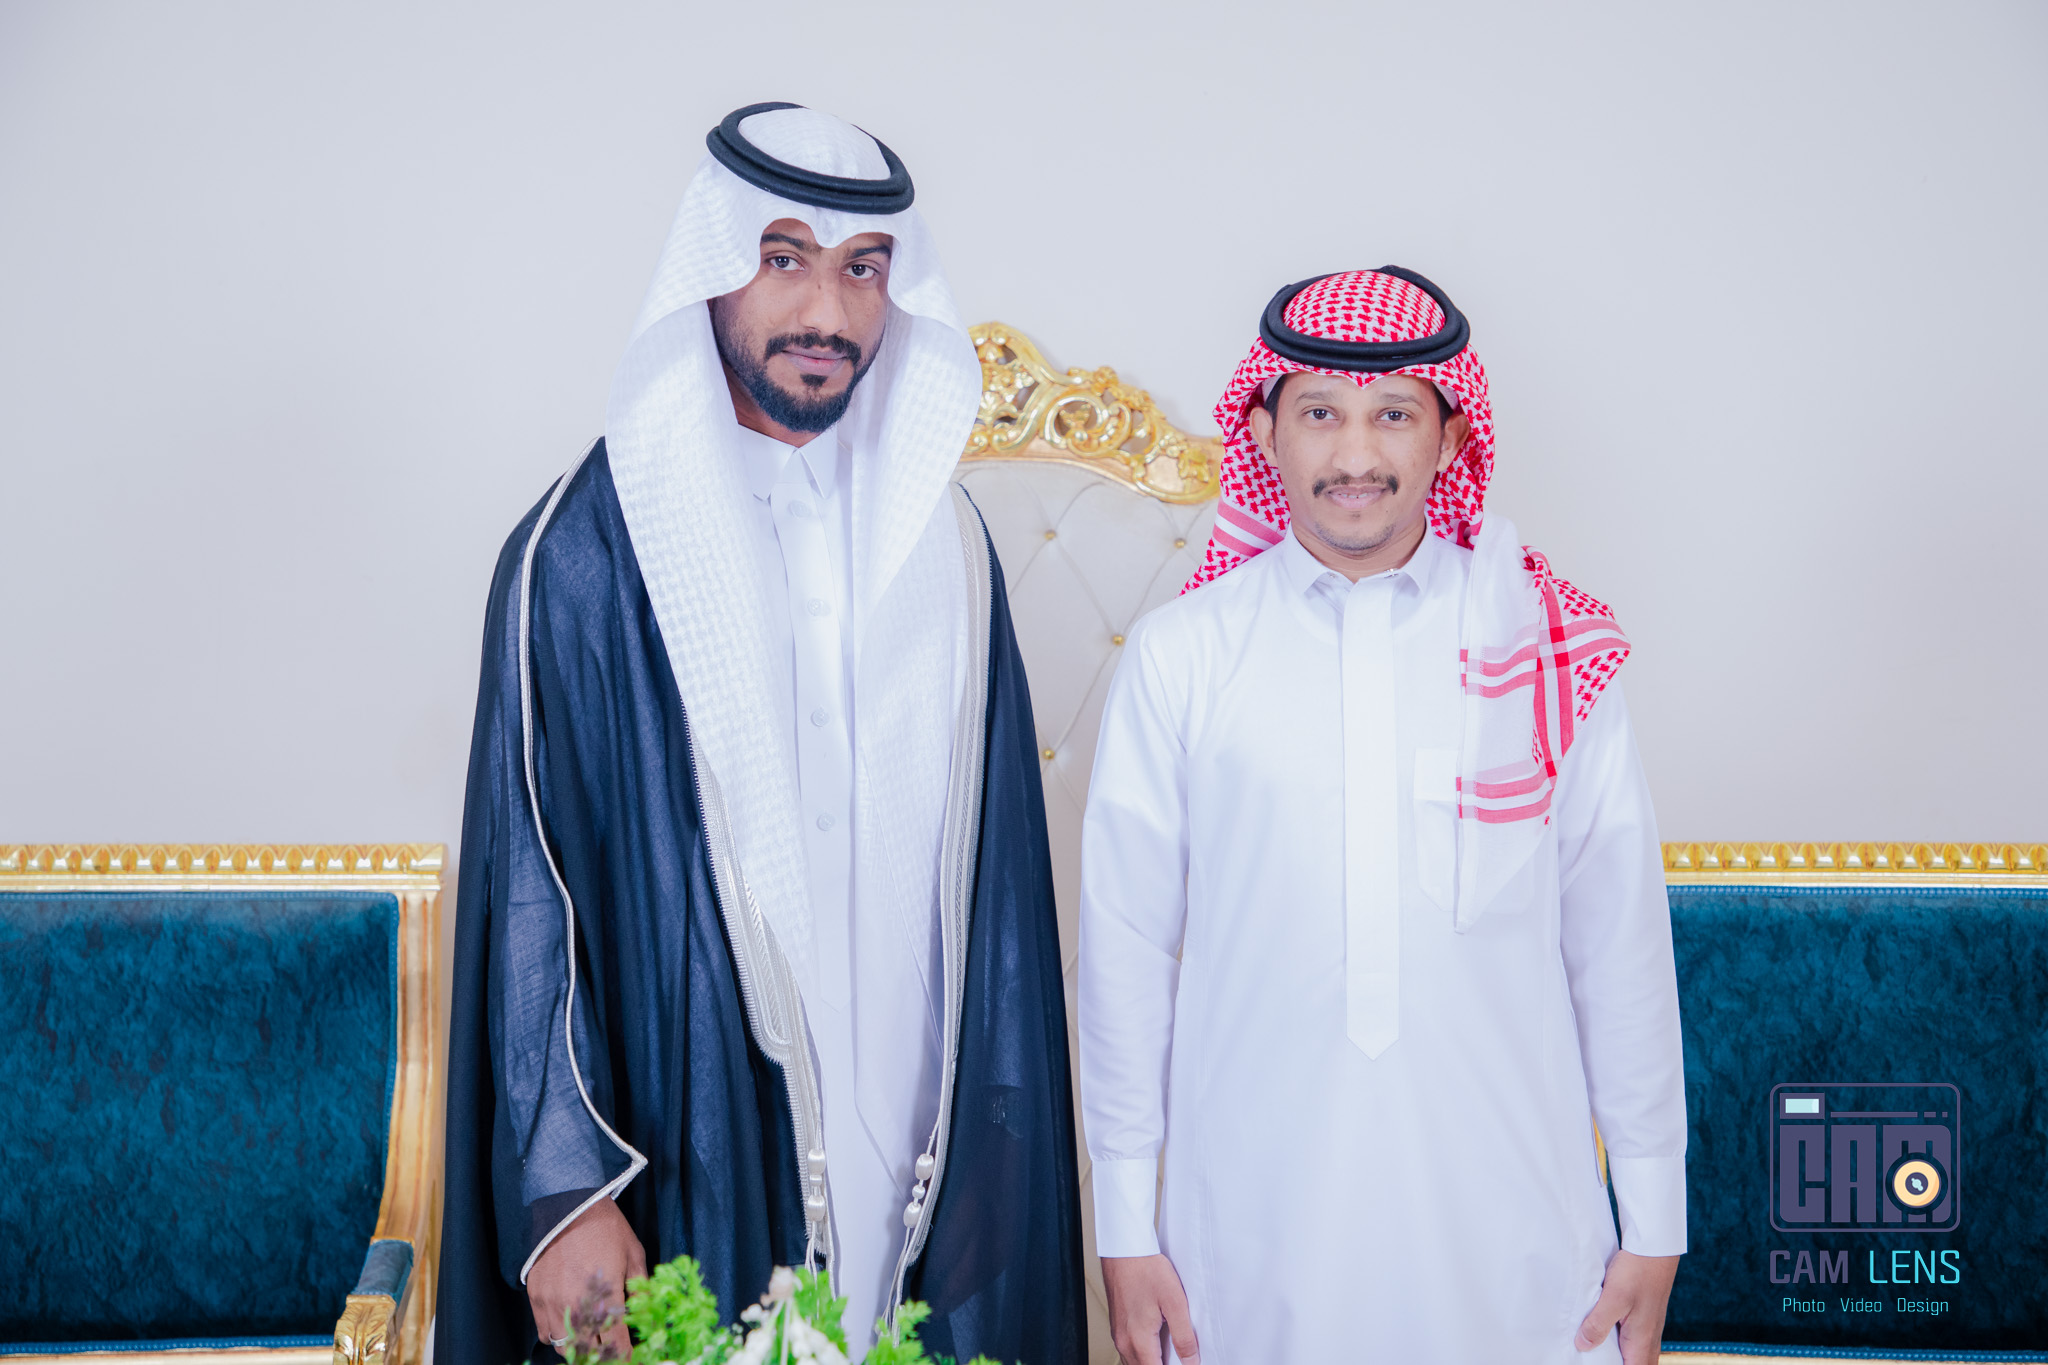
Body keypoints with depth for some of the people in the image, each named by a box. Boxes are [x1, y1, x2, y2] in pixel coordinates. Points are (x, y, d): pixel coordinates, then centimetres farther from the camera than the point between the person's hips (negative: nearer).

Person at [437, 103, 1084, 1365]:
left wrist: (994, 1138, 6)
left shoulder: (943, 541, 5)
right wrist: (560, 1189, -13)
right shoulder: (588, 549, -8)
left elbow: (996, 870, 7)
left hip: (916, 1162, 4)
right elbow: (527, 888, -8)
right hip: (690, 1171, -3)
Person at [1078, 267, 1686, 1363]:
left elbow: (1620, 943, 3)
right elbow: (1125, 951, 1)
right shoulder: (1176, 658, -1)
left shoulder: (1550, 649, 0)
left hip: (1508, 1230, 1)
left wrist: (1653, 1227, 5)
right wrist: (1126, 1229, 3)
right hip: (1252, 1224, 0)